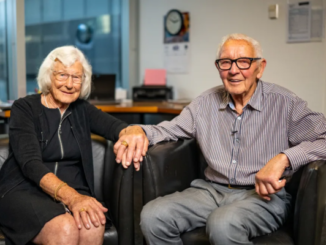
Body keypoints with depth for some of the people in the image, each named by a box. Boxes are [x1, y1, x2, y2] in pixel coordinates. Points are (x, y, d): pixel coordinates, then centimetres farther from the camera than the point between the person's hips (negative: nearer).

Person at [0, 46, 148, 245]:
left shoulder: (82, 109, 10)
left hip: (72, 191, 3)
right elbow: (31, 163, -16)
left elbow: (113, 125, -11)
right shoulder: (24, 108, -2)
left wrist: (132, 131, -37)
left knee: (93, 227, -29)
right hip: (23, 190, -3)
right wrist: (70, 197, -34)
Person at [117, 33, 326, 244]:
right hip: (213, 190, 5)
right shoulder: (207, 102, 9)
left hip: (263, 195, -4)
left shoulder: (284, 102, -5)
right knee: (153, 217, -17)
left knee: (222, 225, -36)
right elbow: (168, 130, 13)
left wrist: (282, 158, -27)